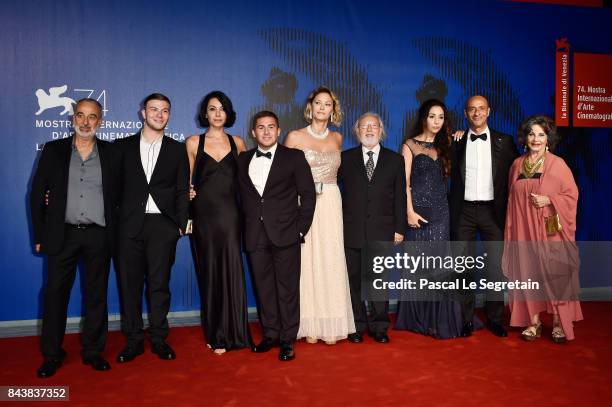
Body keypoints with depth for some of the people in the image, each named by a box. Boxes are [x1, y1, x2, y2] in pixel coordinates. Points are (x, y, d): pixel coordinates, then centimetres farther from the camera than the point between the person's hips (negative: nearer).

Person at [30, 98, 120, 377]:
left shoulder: (111, 153, 5)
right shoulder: (53, 150, 5)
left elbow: (118, 194, 7)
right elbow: (37, 194, 5)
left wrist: (113, 233, -1)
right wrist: (40, 235, 2)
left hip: (98, 236, 0)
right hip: (63, 235, 0)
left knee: (97, 295, 7)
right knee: (55, 294, 4)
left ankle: (93, 351, 20)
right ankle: (52, 355, 18)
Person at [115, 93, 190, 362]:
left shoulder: (177, 149, 9)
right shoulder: (123, 146, 10)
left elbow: (182, 190, 6)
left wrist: (180, 224, -1)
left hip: (163, 226, 0)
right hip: (130, 225, 1)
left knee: (159, 284, 3)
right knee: (130, 284, 5)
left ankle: (159, 339, 15)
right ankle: (134, 341, 16)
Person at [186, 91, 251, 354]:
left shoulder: (238, 143, 9)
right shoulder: (193, 143, 5)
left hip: (229, 214, 0)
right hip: (203, 214, 0)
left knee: (231, 272, -2)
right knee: (209, 273, 5)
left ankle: (228, 334, 10)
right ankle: (214, 333, 17)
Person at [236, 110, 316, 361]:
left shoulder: (294, 157, 3)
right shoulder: (243, 159, 13)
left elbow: (307, 194, 1)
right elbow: (244, 195, 14)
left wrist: (301, 228, -5)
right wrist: (248, 224, 4)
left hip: (285, 234, -3)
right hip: (255, 235, 3)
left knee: (287, 288, 1)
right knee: (263, 287, 9)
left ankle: (287, 340, 11)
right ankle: (270, 334, 22)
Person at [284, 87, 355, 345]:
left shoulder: (337, 138, 12)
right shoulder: (295, 137, 1)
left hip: (331, 205, 3)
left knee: (331, 262, 2)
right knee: (307, 261, -1)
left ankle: (331, 324, 11)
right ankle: (310, 325, 9)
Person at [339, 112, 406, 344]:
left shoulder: (395, 160, 9)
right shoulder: (346, 158, 7)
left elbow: (400, 197, 7)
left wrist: (399, 228, 2)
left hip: (382, 231, 0)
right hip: (352, 230, 0)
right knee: (354, 281, 6)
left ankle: (379, 327, 18)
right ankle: (357, 327, 17)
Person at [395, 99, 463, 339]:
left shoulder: (443, 146, 15)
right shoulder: (410, 145, 2)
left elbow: (445, 178, 11)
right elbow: (405, 181, -4)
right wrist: (410, 211, -15)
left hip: (440, 211, 4)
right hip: (418, 210, -4)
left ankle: (438, 318, 10)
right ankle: (416, 318, 15)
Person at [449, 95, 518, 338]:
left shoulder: (504, 142, 5)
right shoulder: (456, 143, 6)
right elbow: (451, 177, 8)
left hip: (492, 211, 0)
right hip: (464, 211, 1)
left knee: (496, 268, 1)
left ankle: (495, 319, 17)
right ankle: (466, 318, 19)